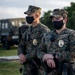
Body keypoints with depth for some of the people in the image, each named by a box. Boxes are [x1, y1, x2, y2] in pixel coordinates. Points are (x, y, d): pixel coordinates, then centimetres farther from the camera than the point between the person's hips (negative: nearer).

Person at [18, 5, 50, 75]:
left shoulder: (44, 30, -11)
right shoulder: (28, 31, 14)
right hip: (26, 66, 7)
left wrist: (26, 57, -16)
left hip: (38, 66, -7)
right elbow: (21, 45, 15)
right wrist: (21, 54, -7)